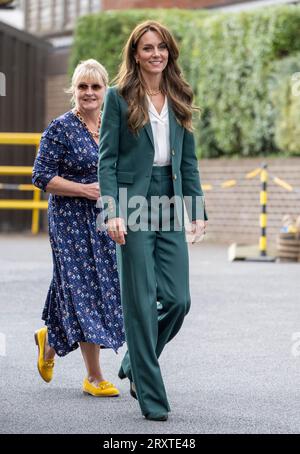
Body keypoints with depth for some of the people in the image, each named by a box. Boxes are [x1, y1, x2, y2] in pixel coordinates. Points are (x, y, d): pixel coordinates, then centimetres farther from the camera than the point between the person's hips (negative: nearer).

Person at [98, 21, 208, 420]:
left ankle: (135, 364, 25)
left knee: (178, 300, 0)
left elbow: (188, 160, 15)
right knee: (141, 303, -2)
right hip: (135, 206, -5)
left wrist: (198, 211, 7)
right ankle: (151, 398, 5)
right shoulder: (119, 97, 0)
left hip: (170, 206, 5)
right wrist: (112, 213, -13)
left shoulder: (179, 99, 13)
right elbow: (107, 159, -3)